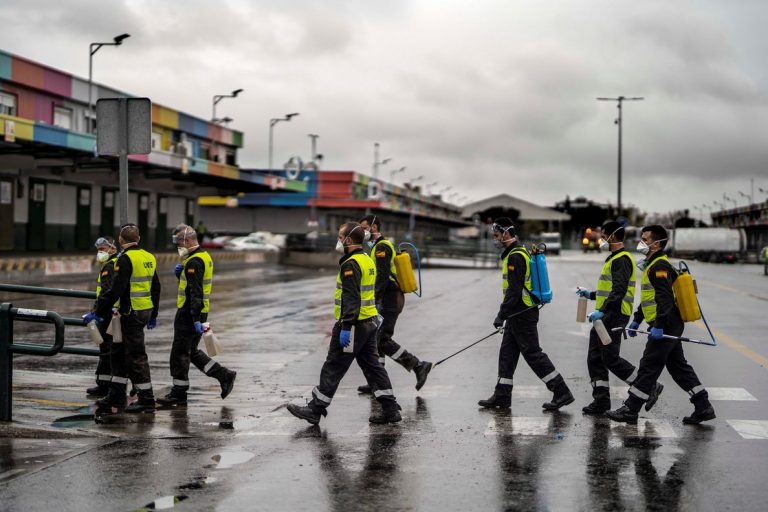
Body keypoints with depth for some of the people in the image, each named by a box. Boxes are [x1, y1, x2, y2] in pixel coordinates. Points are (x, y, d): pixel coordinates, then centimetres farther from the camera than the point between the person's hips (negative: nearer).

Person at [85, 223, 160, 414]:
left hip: (131, 314, -9)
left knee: (136, 356, -3)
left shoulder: (126, 259, -15)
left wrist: (98, 311, -15)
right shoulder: (149, 258, 12)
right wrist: (153, 315, 25)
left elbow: (115, 290, -20)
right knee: (119, 352, 17)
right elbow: (155, 288, 18)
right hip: (145, 312, 9)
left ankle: (146, 400, 1)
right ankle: (116, 396, 22)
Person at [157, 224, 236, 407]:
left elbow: (196, 293, -24)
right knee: (191, 351, 17)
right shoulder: (203, 256, 14)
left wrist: (196, 319, -27)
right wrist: (180, 272, 4)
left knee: (179, 353, -1)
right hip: (196, 313, 10)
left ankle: (179, 394, 6)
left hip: (189, 314, -10)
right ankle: (225, 375, 16)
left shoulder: (194, 262, -19)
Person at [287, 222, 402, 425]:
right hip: (369, 323, 9)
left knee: (333, 368, -1)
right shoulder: (368, 261, 15)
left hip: (354, 325, -9)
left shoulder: (351, 265, -16)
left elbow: (351, 298, -23)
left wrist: (346, 327, -25)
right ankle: (390, 409, 11)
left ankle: (315, 409, 6)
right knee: (372, 365, 12)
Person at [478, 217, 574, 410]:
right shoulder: (518, 253, 16)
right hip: (518, 315, 10)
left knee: (533, 353, -6)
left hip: (522, 315, -10)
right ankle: (502, 397, 16)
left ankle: (562, 393, -2)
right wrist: (505, 315, 25)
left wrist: (501, 315, -23)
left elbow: (514, 290, -24)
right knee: (507, 353, 11)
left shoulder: (515, 256, -17)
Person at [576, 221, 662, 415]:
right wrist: (591, 295, 26)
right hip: (605, 317, 10)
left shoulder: (622, 259, -13)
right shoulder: (614, 259, 20)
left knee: (611, 359, -9)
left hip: (614, 316, -10)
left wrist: (603, 311, -29)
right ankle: (601, 400, 12)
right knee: (595, 358, 8)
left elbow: (619, 291, -24)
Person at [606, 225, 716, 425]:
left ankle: (630, 410, 0)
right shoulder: (652, 264, 19)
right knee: (679, 367, 13)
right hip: (670, 327, 11)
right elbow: (649, 297, 28)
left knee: (648, 368, -5)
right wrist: (636, 320, 28)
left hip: (665, 327, -11)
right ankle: (704, 408, 16)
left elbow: (664, 298, -25)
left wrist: (658, 326, -30)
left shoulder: (660, 265, -15)